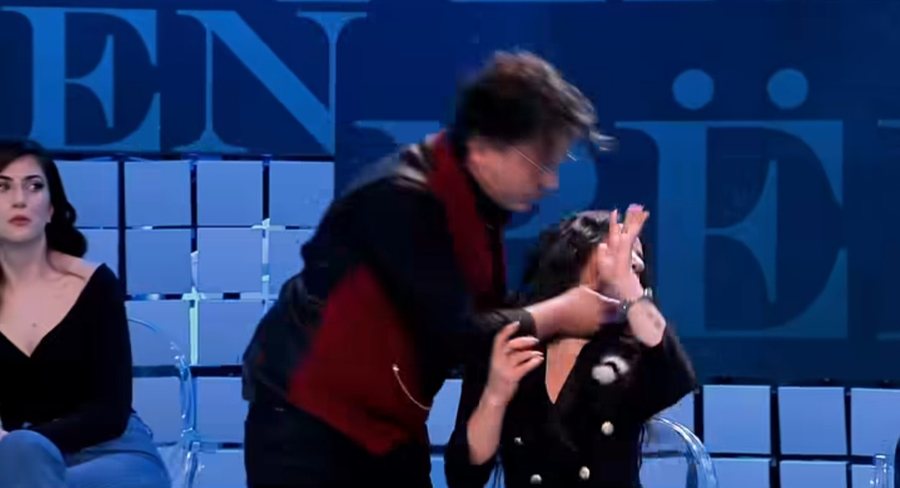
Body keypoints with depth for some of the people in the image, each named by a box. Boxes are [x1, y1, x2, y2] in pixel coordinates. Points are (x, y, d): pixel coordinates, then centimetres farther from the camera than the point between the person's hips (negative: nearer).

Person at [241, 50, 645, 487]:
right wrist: (558, 315, -12)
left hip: (388, 420, 9)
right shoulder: (402, 200, -24)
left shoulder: (477, 198, 3)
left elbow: (488, 309, 3)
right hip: (307, 419, -9)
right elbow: (457, 333, -25)